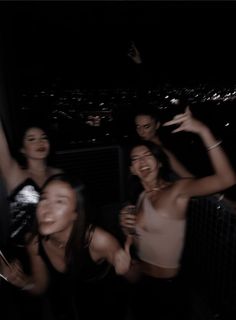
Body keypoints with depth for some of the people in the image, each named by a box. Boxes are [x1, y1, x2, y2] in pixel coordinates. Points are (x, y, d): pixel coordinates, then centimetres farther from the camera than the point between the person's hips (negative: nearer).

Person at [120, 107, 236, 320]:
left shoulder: (177, 190, -20)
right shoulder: (142, 197, -2)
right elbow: (142, 243, 8)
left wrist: (204, 131, -42)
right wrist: (127, 229, -12)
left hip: (168, 286, -6)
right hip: (141, 282, 6)